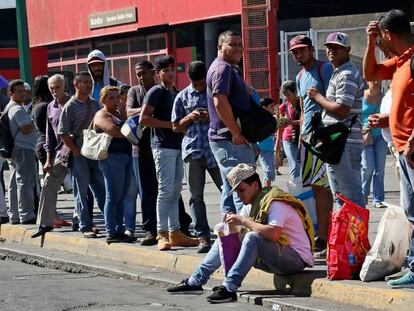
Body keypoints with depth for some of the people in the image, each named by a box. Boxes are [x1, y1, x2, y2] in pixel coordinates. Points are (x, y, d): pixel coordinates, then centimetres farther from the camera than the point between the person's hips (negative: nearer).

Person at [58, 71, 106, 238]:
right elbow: (63, 133, -8)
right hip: (78, 154, -5)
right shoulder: (70, 106, -6)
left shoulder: (94, 104, 10)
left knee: (101, 188, 7)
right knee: (81, 191, 0)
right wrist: (76, 151, -12)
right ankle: (86, 226, 3)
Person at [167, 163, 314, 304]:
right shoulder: (251, 205, 11)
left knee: (252, 238, -32)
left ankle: (229, 288, -32)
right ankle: (195, 282, 8)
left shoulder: (275, 202, -18)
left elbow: (273, 234, -35)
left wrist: (243, 220, -26)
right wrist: (231, 223, -10)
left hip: (296, 259, -9)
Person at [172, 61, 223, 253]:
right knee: (196, 196, 0)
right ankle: (203, 236, 3)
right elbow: (176, 127, 11)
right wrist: (190, 117, -8)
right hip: (193, 150, 1)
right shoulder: (183, 97, 8)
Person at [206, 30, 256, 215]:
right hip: (231, 141, -11)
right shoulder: (223, 69, -12)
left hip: (231, 139, 11)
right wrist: (237, 133, -21)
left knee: (230, 190, 12)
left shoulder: (229, 68, 21)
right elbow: (220, 101, -24)